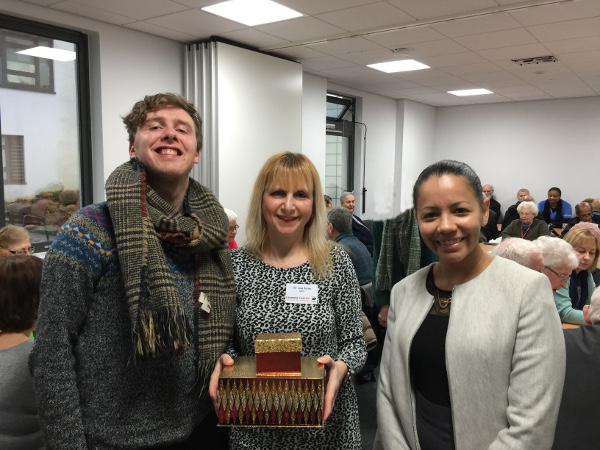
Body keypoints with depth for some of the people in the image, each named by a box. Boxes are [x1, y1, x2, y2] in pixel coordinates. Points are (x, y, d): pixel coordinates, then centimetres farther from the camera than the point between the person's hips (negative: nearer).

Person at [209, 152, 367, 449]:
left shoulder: (336, 262, -7)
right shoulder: (236, 265, -5)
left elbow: (354, 342, -2)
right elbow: (225, 342, 3)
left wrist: (340, 368, -22)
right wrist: (222, 362, -18)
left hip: (324, 419, 0)